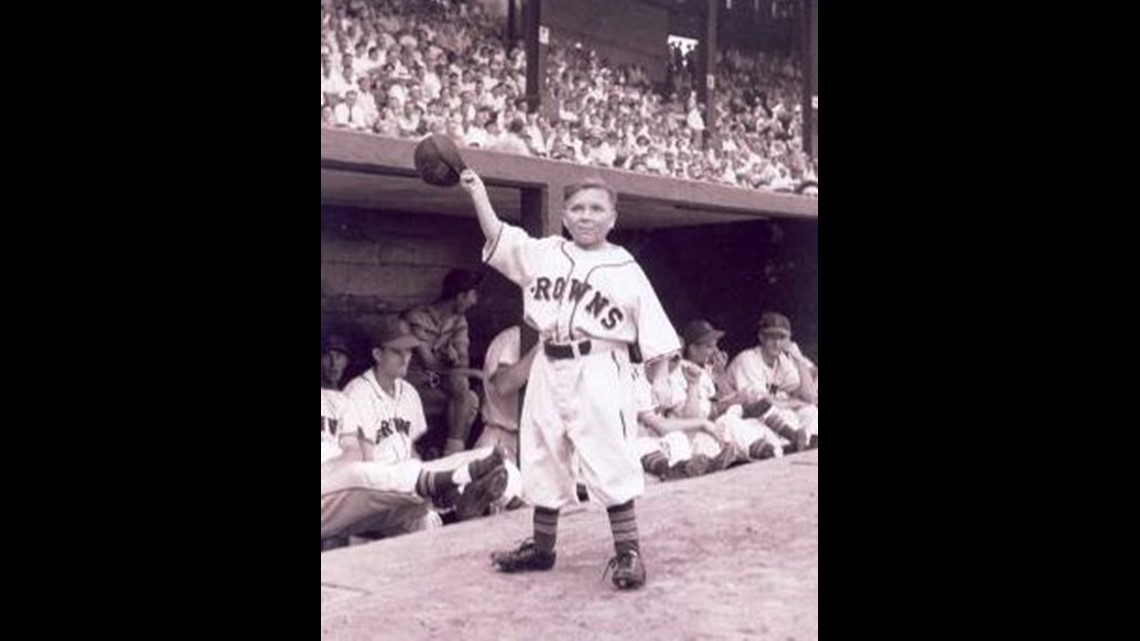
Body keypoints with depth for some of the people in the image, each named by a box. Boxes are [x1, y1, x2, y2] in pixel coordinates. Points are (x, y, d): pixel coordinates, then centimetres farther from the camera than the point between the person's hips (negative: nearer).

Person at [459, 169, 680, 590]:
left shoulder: (626, 270, 0)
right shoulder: (542, 253, 9)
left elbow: (654, 331, -2)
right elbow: (497, 237, 2)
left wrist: (659, 379, -10)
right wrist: (478, 193, -7)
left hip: (598, 372, -4)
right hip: (548, 369, 5)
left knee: (609, 459, -8)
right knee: (542, 459, 13)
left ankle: (627, 550, 5)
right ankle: (542, 546, 29)